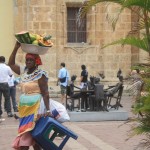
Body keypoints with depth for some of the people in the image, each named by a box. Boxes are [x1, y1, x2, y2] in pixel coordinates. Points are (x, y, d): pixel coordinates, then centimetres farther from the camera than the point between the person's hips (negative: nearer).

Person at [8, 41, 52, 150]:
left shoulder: (40, 74, -12)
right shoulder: (23, 71, 9)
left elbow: (45, 93, -15)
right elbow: (11, 63, 15)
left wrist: (47, 110, -20)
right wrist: (16, 48, 6)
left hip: (35, 108, -7)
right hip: (24, 108, 8)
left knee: (26, 134, -10)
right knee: (32, 135, 11)